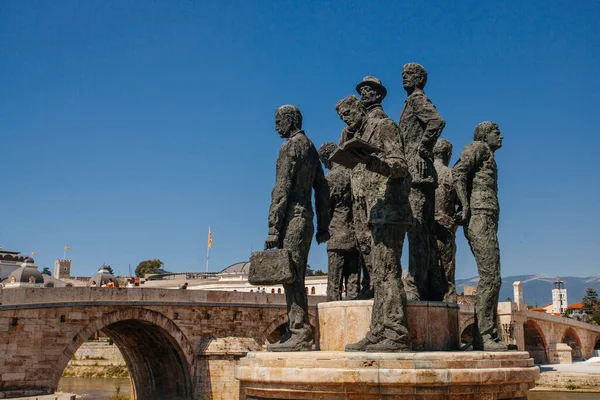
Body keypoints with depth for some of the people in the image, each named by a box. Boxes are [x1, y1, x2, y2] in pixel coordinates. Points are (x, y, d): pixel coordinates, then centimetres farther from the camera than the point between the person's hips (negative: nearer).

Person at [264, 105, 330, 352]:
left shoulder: (291, 146, -8)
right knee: (296, 278, 11)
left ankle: (299, 333, -10)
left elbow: (282, 189, -15)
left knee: (291, 277, -9)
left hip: (292, 219, -9)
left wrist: (273, 229, -17)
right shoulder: (310, 146, 19)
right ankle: (298, 332, 13)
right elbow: (322, 189, 20)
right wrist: (323, 226, 22)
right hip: (306, 218, 9)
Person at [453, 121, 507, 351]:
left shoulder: (487, 156, 30)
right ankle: (486, 336, -18)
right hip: (480, 217, -10)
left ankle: (483, 338, 4)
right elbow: (457, 172, -13)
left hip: (487, 222, 10)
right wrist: (465, 206, -18)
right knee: (490, 277, -15)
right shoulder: (478, 147, 3)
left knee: (490, 279, 5)